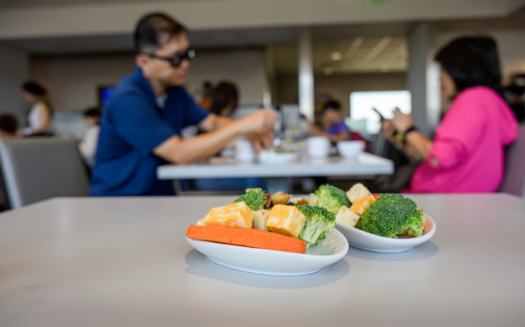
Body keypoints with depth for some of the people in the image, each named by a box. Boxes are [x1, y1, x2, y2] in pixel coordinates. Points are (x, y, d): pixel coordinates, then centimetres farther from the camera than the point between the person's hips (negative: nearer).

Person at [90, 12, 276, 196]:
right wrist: (241, 127, -26)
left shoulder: (174, 89, 8)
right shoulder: (127, 100, -20)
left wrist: (251, 133, -8)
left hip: (160, 195, 7)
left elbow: (211, 122, 12)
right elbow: (178, 153, -25)